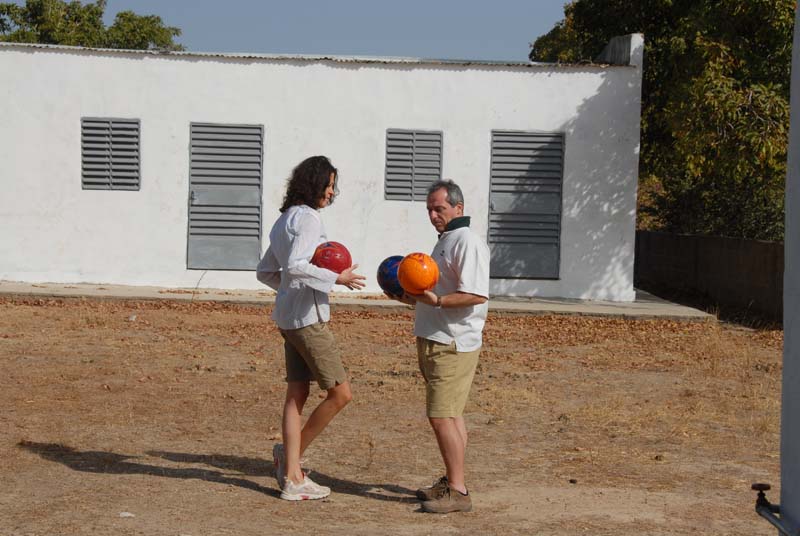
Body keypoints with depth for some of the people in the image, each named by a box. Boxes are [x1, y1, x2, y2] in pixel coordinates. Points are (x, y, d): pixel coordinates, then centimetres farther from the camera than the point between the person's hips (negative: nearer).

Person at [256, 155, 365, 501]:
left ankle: (292, 478, 11)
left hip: (289, 315, 10)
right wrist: (336, 279, -18)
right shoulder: (306, 218, -13)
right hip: (308, 317, -10)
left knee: (297, 395, 9)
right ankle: (292, 453, 6)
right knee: (340, 394, -4)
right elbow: (295, 265, -26)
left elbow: (265, 272, 22)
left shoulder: (285, 220, 18)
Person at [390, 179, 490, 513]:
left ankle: (457, 491, -10)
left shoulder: (467, 242, -13)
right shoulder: (445, 241, 19)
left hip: (452, 344, -11)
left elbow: (476, 295, -24)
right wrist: (413, 299, 17)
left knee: (441, 416, -13)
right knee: (449, 414, 16)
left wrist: (437, 300, -32)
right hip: (437, 341, 11)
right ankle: (451, 482, 24)